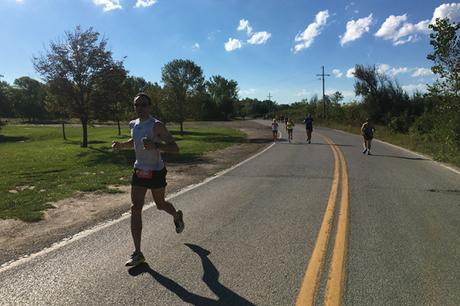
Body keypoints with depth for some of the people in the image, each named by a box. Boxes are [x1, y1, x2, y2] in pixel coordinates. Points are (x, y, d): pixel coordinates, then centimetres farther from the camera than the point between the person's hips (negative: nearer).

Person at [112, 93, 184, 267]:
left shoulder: (156, 125, -18)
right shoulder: (133, 125, 3)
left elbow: (175, 148, -23)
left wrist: (155, 145, -38)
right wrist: (121, 145, 5)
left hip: (156, 172, -5)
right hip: (138, 172, 5)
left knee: (160, 205, 14)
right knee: (135, 210, -2)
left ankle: (177, 216, 51)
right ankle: (138, 254, 5)